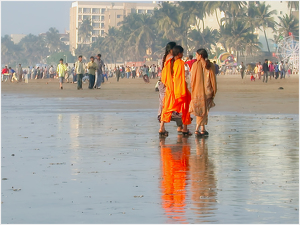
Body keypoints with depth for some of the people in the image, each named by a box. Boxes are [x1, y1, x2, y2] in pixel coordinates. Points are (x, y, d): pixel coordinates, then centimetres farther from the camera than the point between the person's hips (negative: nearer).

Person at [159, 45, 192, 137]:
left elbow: (164, 77, 8)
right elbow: (182, 78, -16)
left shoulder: (168, 63, 3)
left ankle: (162, 128, -4)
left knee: (167, 108, 7)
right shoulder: (180, 63, -14)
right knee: (184, 108, 10)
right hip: (179, 90, -5)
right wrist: (183, 91, -13)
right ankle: (185, 129, 15)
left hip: (169, 90, 5)